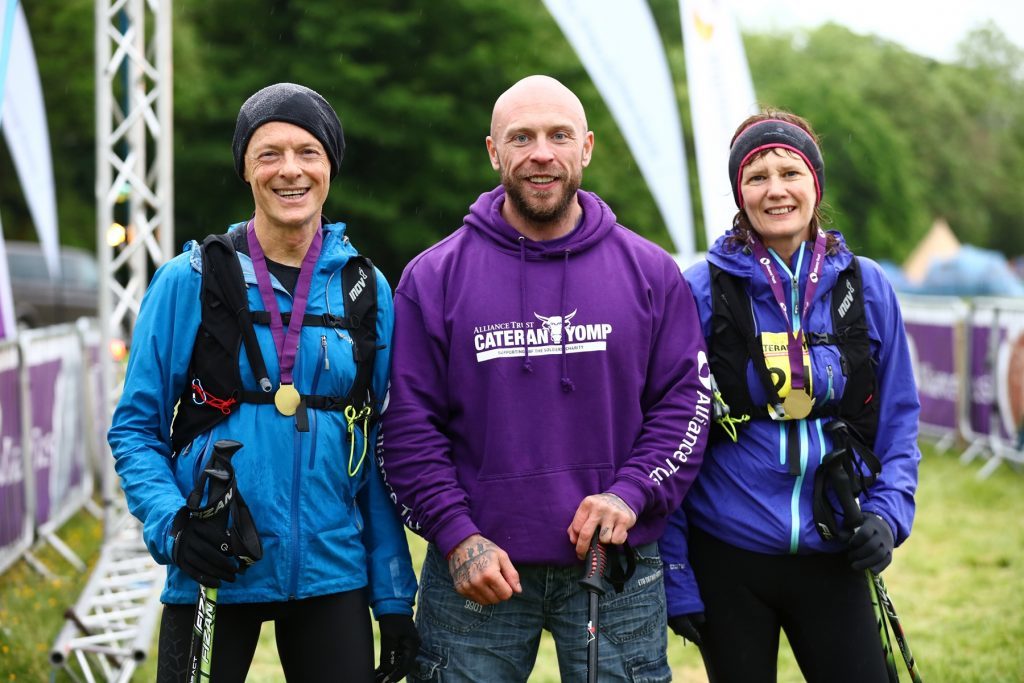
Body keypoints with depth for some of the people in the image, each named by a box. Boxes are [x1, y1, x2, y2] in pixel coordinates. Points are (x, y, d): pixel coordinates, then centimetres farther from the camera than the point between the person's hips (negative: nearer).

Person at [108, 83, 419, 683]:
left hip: (331, 574, 2)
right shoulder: (189, 281, -2)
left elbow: (381, 454, 8)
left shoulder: (366, 289, 5)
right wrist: (170, 523, -17)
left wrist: (394, 596, 5)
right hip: (214, 573, -2)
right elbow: (136, 428, 1)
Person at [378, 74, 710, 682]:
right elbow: (410, 423, -1)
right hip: (475, 570, -1)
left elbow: (687, 401, 4)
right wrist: (457, 537, -10)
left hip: (616, 568, 1)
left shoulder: (650, 272, 5)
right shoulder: (434, 277, 2)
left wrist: (629, 494, -11)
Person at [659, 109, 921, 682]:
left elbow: (897, 420, 10)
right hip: (727, 558, -2)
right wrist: (675, 575, -5)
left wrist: (888, 513, -6)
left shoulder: (866, 288, 2)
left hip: (833, 557, 2)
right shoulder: (701, 292, -5)